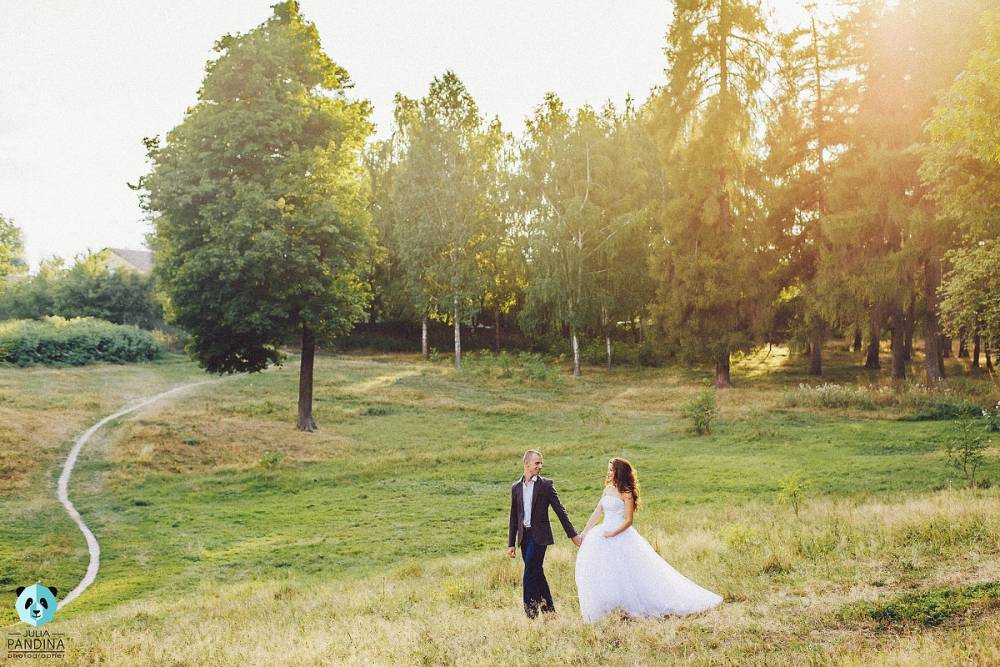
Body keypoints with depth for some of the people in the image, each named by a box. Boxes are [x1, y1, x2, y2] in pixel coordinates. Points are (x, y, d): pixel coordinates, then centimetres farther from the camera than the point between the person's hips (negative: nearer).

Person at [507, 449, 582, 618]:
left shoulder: (546, 485, -1)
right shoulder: (516, 487, 10)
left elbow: (560, 511, 0)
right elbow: (514, 517, 14)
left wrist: (573, 535, -1)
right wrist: (511, 543, 12)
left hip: (539, 535, -5)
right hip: (524, 536, 5)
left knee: (530, 575, -11)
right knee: (537, 574, 10)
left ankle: (530, 613, -6)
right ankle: (548, 609, 21)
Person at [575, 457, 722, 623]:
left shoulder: (626, 493, -10)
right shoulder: (608, 489, 11)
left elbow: (628, 520, -13)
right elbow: (597, 512, 14)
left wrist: (613, 533, -19)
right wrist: (584, 533, 12)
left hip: (621, 537, -7)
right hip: (604, 535, 8)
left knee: (631, 574, -6)